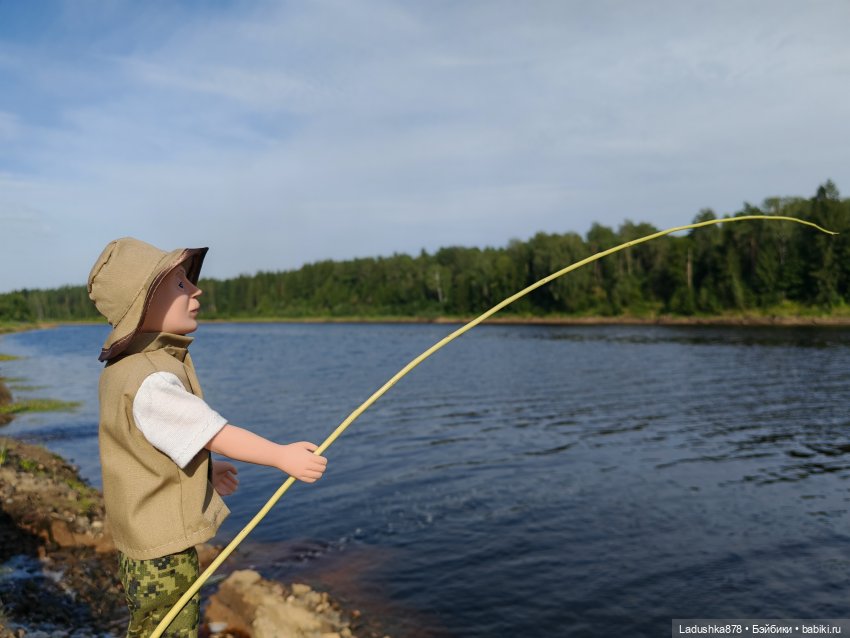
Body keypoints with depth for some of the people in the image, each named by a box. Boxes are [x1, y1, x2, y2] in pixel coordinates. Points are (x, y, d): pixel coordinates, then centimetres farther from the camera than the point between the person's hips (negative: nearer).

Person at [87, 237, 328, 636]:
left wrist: (203, 468, 20)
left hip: (139, 533, 10)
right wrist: (283, 456, -16)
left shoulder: (118, 370, 5)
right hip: (162, 544, -10)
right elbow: (217, 435, -26)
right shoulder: (150, 382, -28)